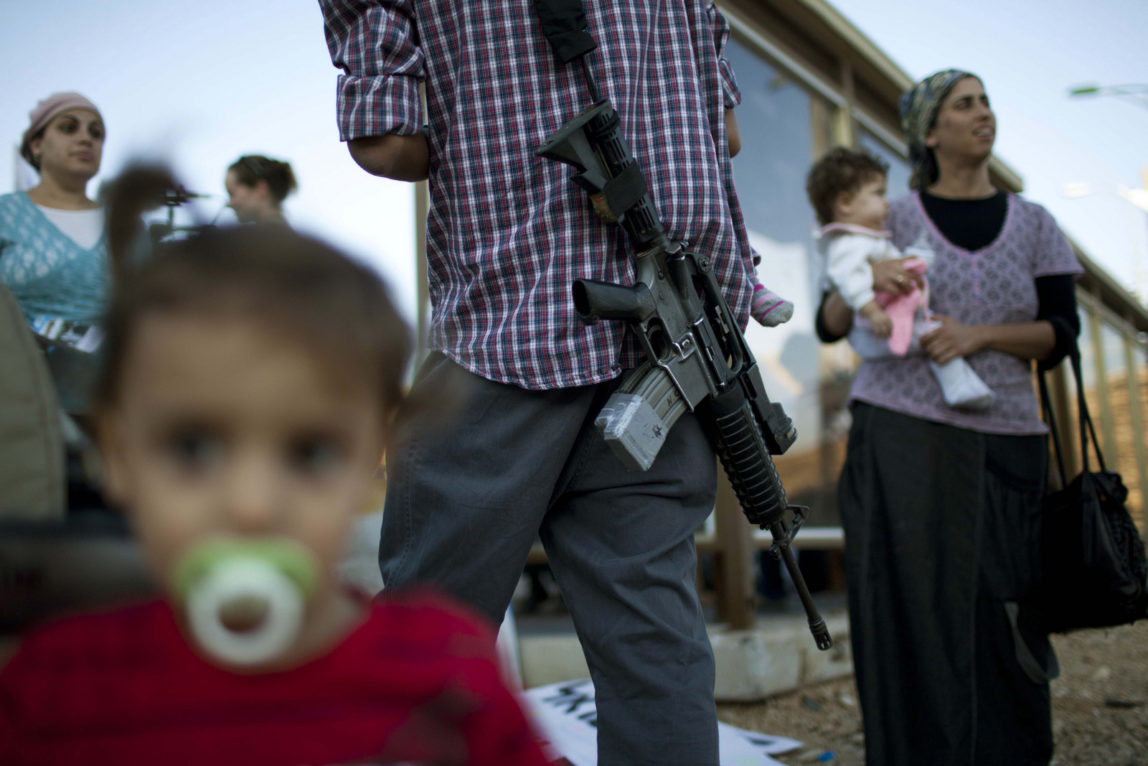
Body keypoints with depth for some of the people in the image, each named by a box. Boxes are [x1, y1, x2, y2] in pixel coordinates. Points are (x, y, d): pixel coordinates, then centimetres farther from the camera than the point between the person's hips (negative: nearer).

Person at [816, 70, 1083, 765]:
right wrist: (865, 282, -16)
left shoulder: (1033, 223, 13)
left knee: (1002, 617, -1)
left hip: (1001, 443, 2)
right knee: (913, 611, -5)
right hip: (901, 435, -2)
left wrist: (978, 335, -11)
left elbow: (1062, 334, 5)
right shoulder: (894, 218, 8)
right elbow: (829, 325, 5)